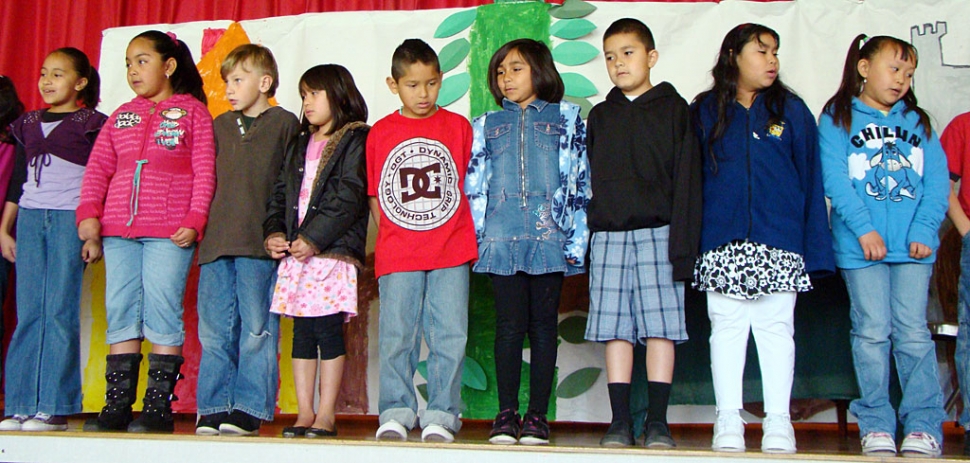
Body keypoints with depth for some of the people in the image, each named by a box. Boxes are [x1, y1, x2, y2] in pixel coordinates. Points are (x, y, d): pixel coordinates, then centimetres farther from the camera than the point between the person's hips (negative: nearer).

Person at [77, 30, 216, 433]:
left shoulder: (193, 111, 6)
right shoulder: (122, 116, 19)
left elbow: (204, 172, -1)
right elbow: (98, 168, 14)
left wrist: (194, 220, -10)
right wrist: (88, 212, 0)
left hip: (169, 232, -5)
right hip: (118, 229, 5)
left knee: (162, 315, -6)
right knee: (120, 313, 5)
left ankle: (159, 406, -1)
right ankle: (117, 405, 10)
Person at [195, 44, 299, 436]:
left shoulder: (285, 124, 4)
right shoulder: (220, 126, 19)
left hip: (260, 244, -5)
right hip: (216, 242, 5)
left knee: (256, 329, -3)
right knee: (215, 330, 4)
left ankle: (248, 409, 4)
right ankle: (213, 408, 11)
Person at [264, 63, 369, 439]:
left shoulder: (354, 141, 0)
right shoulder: (299, 145, 23)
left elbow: (348, 198, -10)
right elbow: (280, 194, 20)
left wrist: (314, 238, -16)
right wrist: (273, 232, 3)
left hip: (333, 251, -6)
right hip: (294, 252, 7)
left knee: (328, 330, -6)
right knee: (302, 333, 6)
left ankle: (326, 415, 1)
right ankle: (304, 413, 11)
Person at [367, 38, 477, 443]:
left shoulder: (458, 126, 6)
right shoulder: (380, 132, 7)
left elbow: (471, 186, 11)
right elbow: (373, 194, 12)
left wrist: (464, 236, 4)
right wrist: (389, 235, 3)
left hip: (451, 255, 0)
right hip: (397, 257, 0)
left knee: (449, 336, 0)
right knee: (397, 337, 3)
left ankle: (440, 415, 10)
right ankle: (396, 413, 14)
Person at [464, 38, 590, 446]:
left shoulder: (567, 118, 9)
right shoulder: (486, 126, 15)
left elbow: (580, 181, 3)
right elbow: (474, 186, 12)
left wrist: (576, 238, -4)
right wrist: (477, 237, 3)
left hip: (550, 238, -1)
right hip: (502, 239, 1)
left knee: (543, 325, 2)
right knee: (509, 326, 0)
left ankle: (537, 416, 8)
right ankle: (506, 414, 8)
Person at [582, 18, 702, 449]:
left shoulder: (673, 109, 5)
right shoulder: (600, 116, 16)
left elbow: (686, 180, -1)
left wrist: (682, 242, -10)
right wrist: (585, 237, 8)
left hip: (657, 232, -3)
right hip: (608, 235, 3)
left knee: (660, 326, -3)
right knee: (615, 329, 2)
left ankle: (658, 421, 4)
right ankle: (620, 420, 8)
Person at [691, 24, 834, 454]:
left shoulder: (792, 111, 9)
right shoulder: (704, 112, 9)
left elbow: (810, 181, 6)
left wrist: (815, 249, -2)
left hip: (779, 241, 0)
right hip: (722, 242, 0)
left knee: (776, 327, 1)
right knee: (726, 327, 1)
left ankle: (779, 423, 8)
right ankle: (728, 422, 8)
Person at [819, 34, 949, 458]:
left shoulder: (917, 122, 17)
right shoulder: (837, 119, 6)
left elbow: (937, 180, 8)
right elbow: (834, 178, -5)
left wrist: (924, 230, -7)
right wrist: (863, 228, -15)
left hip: (914, 246, 2)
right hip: (861, 247, -2)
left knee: (913, 332, 1)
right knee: (872, 332, 0)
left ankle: (924, 424, 6)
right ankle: (875, 424, 7)